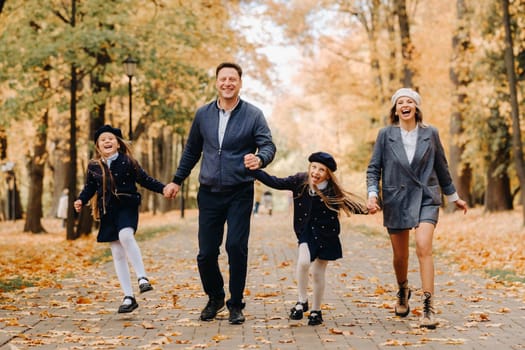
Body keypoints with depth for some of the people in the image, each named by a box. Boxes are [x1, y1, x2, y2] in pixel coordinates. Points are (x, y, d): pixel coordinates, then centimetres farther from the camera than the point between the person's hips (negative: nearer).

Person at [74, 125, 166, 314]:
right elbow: (89, 188, 13)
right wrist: (80, 201, -5)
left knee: (125, 236, -33)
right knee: (118, 254, 4)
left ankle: (142, 277, -22)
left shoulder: (127, 162, -2)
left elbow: (144, 179, 1)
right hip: (108, 213, 4)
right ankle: (128, 297, 10)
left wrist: (163, 188, -8)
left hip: (127, 207, -3)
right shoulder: (93, 166, 5)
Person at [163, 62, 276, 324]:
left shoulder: (253, 115, -1)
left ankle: (236, 305, 8)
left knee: (236, 247, -10)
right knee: (206, 253, 3)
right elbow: (192, 150, 18)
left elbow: (268, 145, -8)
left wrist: (260, 159, -31)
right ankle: (215, 298, 29)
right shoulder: (203, 114, 7)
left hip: (240, 194, -3)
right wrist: (177, 180, 19)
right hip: (209, 193, 3)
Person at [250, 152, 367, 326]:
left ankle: (316, 310, 25)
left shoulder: (333, 192, -16)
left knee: (318, 273, 6)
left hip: (326, 235, -1)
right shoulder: (300, 181, -10)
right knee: (303, 262, -23)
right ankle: (301, 301, -1)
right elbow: (275, 183, -8)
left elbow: (351, 205, -15)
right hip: (307, 232, 1)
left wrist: (367, 209, -33)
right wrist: (254, 170, -15)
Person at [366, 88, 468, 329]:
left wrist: (454, 197, 21)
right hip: (396, 201, 1)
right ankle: (403, 292, 41)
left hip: (425, 199, -1)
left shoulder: (430, 134, 4)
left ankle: (428, 307, -18)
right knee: (400, 255, 10)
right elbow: (373, 169, 3)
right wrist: (372, 194, -13)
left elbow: (441, 168, 14)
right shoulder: (386, 135, 1)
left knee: (423, 247, -21)